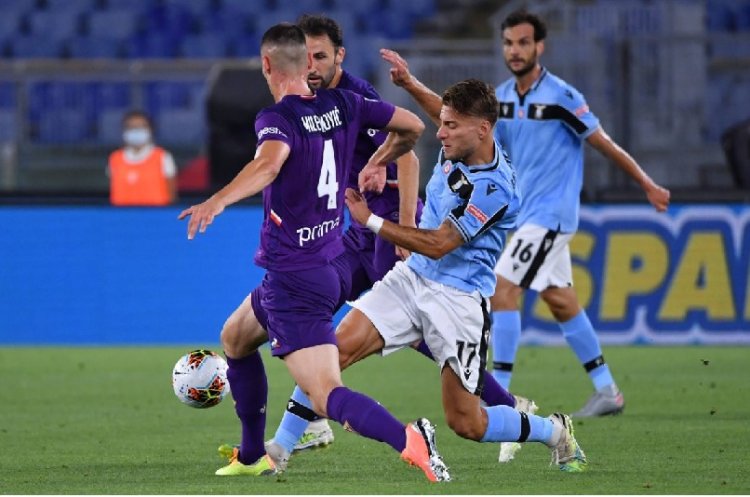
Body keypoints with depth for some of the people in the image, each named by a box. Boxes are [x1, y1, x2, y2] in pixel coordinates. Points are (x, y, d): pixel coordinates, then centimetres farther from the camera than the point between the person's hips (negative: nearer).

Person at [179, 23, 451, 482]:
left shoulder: (278, 118, -16)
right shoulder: (342, 105, 4)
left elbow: (269, 163, -39)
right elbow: (412, 126, 11)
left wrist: (219, 201, -54)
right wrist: (379, 162, 30)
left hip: (293, 280, -9)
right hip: (327, 267, 9)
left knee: (328, 398, -18)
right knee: (235, 338, 31)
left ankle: (409, 441, -42)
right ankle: (253, 457, 38)